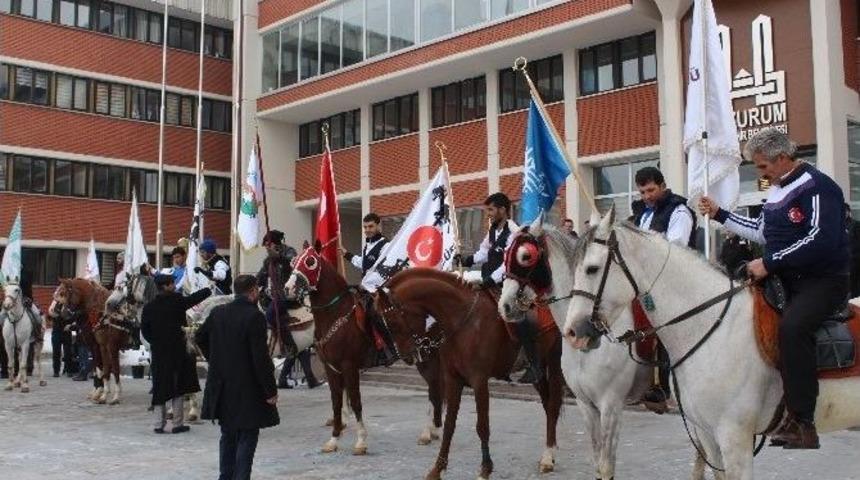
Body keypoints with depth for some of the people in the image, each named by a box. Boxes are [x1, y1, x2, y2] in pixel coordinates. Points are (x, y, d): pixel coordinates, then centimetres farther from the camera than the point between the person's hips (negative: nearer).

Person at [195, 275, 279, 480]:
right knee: (247, 437, 4)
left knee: (228, 435, 20)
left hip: (221, 386, 7)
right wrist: (271, 390, -12)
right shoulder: (255, 317, -18)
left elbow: (200, 337, 18)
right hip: (247, 389, -6)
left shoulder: (217, 312, 2)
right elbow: (261, 358, -19)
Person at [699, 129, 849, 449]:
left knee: (792, 326, -31)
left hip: (823, 280, -10)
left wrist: (769, 263, -23)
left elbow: (821, 239, -25)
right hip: (785, 279, 10)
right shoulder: (777, 189, 15)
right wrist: (719, 214, 22)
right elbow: (762, 232, 27)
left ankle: (802, 424, -26)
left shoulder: (817, 186, -13)